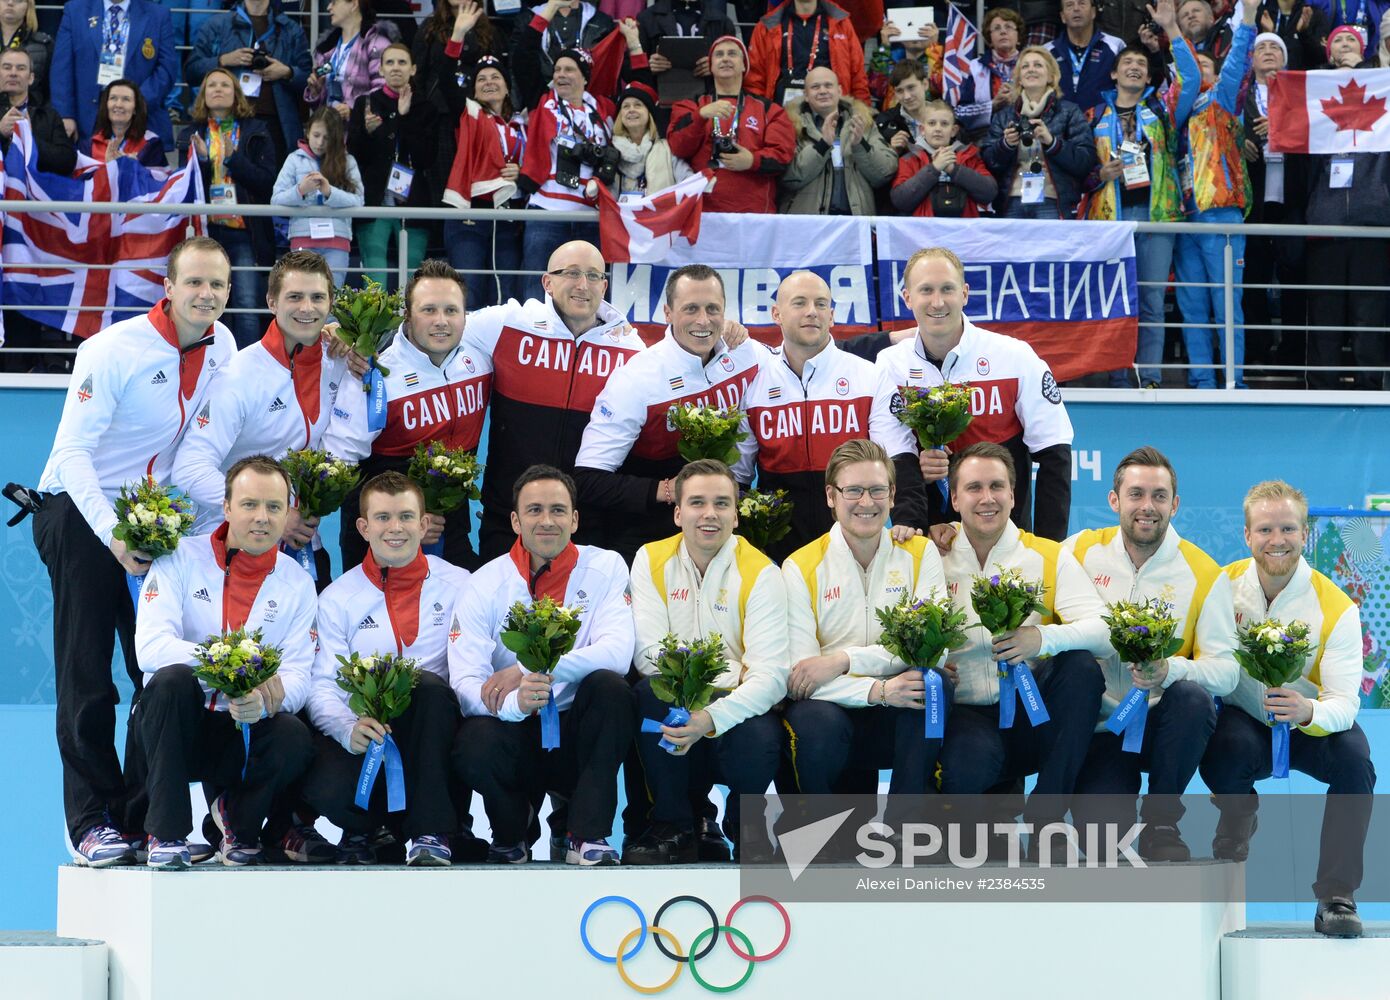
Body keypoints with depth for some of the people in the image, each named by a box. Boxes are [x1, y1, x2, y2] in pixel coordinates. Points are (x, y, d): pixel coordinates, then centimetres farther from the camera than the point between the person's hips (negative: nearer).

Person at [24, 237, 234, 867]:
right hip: (81, 511, -6)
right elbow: (73, 453, -21)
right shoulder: (114, 351, -18)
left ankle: (145, 817, 8)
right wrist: (113, 535, -30)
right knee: (86, 676, -5)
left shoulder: (221, 347, 1)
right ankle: (92, 822, -2)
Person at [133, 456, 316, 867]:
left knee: (294, 738, -30)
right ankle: (167, 834, -24)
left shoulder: (296, 583, 5)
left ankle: (239, 818, 4)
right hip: (173, 725, -1)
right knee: (174, 678, -34)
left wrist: (265, 700, -30)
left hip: (243, 733, 2)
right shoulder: (181, 559, -4)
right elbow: (150, 647, -17)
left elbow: (297, 676, -5)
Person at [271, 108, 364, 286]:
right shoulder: (295, 160, 10)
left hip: (337, 238, 0)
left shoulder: (348, 161, 10)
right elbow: (276, 200, 2)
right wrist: (300, 190, -15)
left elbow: (358, 201, -3)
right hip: (303, 239, 0)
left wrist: (329, 191, -17)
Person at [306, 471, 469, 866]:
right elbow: (322, 685, -1)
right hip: (362, 734, 0)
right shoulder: (338, 597, 9)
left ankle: (429, 835, -27)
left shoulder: (457, 585, 9)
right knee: (327, 791, -33)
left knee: (428, 685, -34)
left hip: (429, 733, 0)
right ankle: (363, 829, 7)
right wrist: (348, 728, -22)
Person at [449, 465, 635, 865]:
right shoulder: (485, 585, -2)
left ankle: (585, 834, -19)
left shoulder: (604, 568, 0)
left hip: (577, 734, 1)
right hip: (515, 735, 0)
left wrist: (534, 672, -26)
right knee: (475, 746, -33)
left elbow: (618, 652, -16)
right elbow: (465, 681, -12)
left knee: (609, 686, -29)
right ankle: (512, 833, 2)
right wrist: (514, 703, -35)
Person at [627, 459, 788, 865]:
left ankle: (744, 824, 3)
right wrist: (724, 674, -25)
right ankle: (673, 827, -12)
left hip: (736, 710, -1)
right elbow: (647, 652, -9)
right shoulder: (652, 561, 1)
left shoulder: (760, 573, -6)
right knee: (650, 693, -30)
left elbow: (771, 674, -16)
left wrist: (712, 718, -34)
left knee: (759, 739, -34)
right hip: (677, 708, 1)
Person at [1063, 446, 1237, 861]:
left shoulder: (1205, 574, -3)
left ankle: (1161, 822, -13)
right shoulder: (1081, 551, 1)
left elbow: (1226, 669, -9)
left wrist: (1172, 670, -29)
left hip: (1161, 723, 1)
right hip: (1099, 727, -1)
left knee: (1194, 698, -35)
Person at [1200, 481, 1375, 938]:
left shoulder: (1336, 608, -14)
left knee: (1354, 755, -31)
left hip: (1309, 729, 0)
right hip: (1242, 723, 0)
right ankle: (1231, 849, -3)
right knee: (1232, 746, -35)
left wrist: (1308, 712, -44)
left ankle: (1336, 898, -21)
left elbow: (1345, 702, -22)